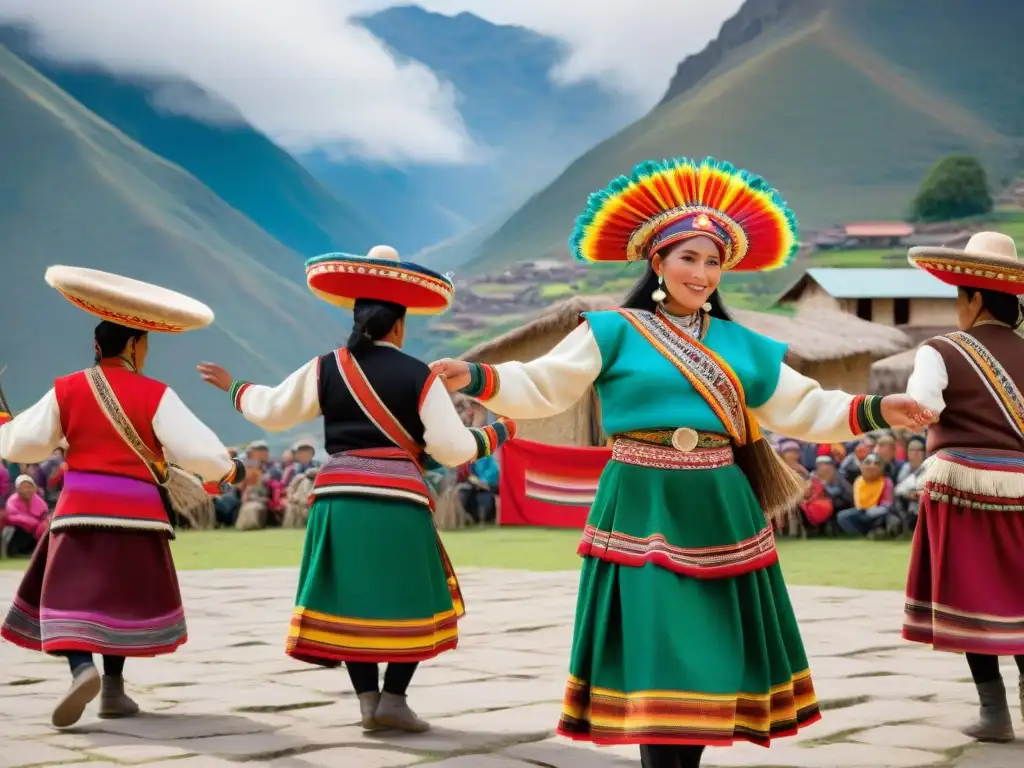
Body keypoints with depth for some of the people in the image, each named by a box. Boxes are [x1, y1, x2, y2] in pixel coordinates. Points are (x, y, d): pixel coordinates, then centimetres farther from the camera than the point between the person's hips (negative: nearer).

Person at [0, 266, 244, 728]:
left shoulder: (67, 390, 2)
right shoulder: (155, 395, -4)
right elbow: (195, 450, -10)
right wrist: (227, 469, 10)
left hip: (81, 507, 0)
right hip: (136, 509, 0)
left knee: (72, 595, 1)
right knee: (124, 596, 16)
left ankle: (82, 669, -26)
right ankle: (113, 690, 16)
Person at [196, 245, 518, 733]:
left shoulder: (326, 369, 5)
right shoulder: (419, 376, -3)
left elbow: (271, 412, 17)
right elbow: (451, 448, -5)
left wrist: (233, 389, 36)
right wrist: (495, 435, 14)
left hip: (338, 499, 3)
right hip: (398, 501, -3)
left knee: (350, 599, 11)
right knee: (410, 601, 8)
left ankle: (368, 699, 7)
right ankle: (393, 698, 0)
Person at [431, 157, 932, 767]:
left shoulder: (742, 345, 10)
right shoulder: (614, 332, -2)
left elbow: (803, 410, 14)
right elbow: (541, 390, -6)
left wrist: (876, 411, 3)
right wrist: (478, 379, -22)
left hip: (719, 517, 4)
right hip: (644, 514, -4)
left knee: (710, 658, 9)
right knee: (655, 661, -6)